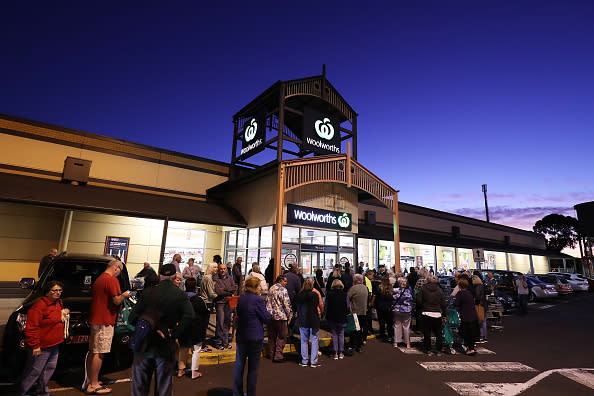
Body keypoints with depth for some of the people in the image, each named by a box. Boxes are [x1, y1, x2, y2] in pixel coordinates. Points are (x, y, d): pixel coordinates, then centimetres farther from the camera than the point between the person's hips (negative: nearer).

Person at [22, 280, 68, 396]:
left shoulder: (59, 303, 7)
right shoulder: (39, 306, -20)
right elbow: (31, 328, -20)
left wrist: (64, 314, 7)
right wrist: (35, 345, -20)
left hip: (54, 344, 8)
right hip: (41, 347, -8)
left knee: (50, 368, 16)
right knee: (35, 370, 5)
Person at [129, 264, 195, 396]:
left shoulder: (148, 292, -5)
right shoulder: (181, 295, -7)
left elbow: (132, 317, -7)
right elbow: (189, 317, -20)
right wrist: (174, 333, -12)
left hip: (144, 344, 1)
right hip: (166, 346, -1)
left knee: (140, 385, 18)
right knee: (164, 385, 15)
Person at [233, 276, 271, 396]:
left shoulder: (240, 299, 1)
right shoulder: (257, 300, -18)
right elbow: (267, 318, -12)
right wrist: (265, 309, 3)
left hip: (241, 336, 6)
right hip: (255, 338, -6)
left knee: (239, 365, 17)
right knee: (253, 368, 8)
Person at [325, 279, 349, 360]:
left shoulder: (329, 294, -7)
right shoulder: (344, 294, -9)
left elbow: (326, 306, -2)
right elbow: (348, 307, -4)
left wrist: (327, 316, 9)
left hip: (332, 318, 0)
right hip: (342, 318, 0)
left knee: (334, 335, 10)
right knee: (341, 335, 13)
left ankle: (335, 353, 12)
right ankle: (341, 353, 18)